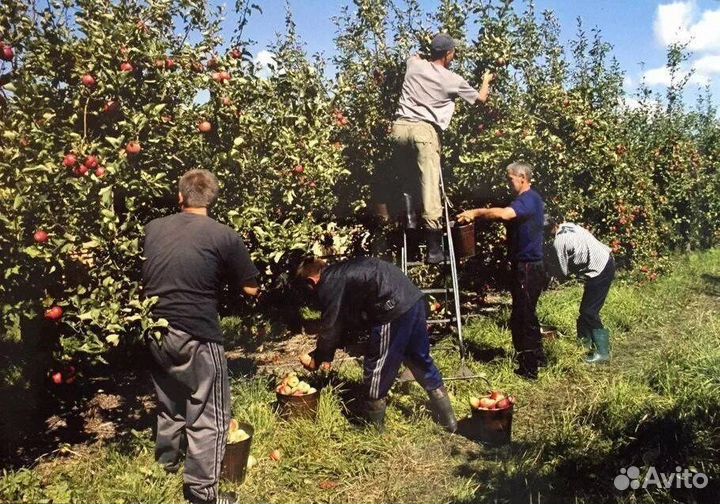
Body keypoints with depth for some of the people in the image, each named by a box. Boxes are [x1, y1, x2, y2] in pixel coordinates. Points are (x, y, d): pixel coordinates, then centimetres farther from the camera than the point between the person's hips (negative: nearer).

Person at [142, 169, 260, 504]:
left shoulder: (153, 228, 3)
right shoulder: (224, 237, -13)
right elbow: (250, 289, -5)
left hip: (156, 331, 6)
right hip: (197, 336, -6)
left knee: (169, 402, 26)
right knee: (208, 415, 7)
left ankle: (166, 460, 46)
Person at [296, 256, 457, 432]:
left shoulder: (328, 284, -2)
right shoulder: (341, 273, 26)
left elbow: (330, 327, 1)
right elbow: (345, 320, 31)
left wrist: (318, 359, 16)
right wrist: (325, 354, 34)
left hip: (395, 310, -10)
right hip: (414, 299, 10)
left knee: (376, 368, 7)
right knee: (420, 360, 20)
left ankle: (373, 428, 24)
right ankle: (449, 421, 29)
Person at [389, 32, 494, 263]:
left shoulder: (414, 65, 16)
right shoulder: (453, 80, 8)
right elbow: (480, 98, 26)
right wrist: (486, 81, 45)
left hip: (400, 127, 5)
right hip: (424, 130, -4)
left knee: (406, 182, 16)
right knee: (429, 186, -7)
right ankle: (434, 246, -8)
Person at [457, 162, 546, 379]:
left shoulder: (527, 199, -19)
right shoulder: (531, 199, 16)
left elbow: (504, 214, -38)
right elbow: (511, 217, 19)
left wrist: (476, 212, -32)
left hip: (527, 268, -11)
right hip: (530, 266, 11)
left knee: (521, 318, -4)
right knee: (527, 315, 21)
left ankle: (528, 368, 3)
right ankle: (537, 357, 34)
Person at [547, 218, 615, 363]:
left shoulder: (558, 242, -17)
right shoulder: (568, 225, 6)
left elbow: (565, 271, -9)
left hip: (599, 271, -9)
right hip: (607, 260, 9)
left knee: (589, 311, -4)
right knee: (586, 308, 19)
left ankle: (602, 352, -1)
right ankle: (586, 340, 32)